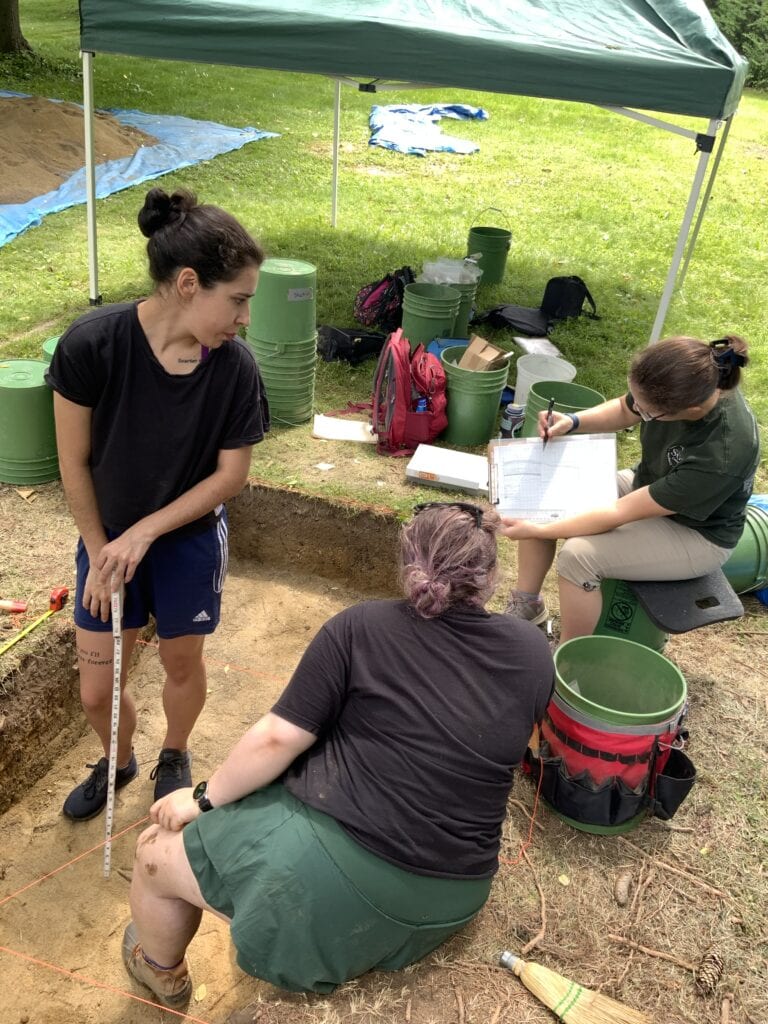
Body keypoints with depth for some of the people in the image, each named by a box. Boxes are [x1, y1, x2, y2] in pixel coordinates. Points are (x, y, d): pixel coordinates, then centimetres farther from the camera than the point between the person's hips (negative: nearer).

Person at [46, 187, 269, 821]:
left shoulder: (235, 366, -21)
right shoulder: (91, 344, -25)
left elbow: (232, 473, -13)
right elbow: (74, 462, -14)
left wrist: (143, 533, -17)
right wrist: (101, 553, -8)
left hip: (190, 542, 0)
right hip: (108, 540, 0)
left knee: (182, 663, 19)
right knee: (97, 691, 11)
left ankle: (174, 757, 52)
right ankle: (118, 761, 47)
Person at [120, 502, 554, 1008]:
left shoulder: (361, 627, -12)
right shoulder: (534, 652, -2)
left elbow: (279, 737, -12)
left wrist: (204, 798, 3)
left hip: (341, 869, -6)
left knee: (156, 852, 17)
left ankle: (163, 972, 45)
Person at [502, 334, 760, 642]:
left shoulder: (722, 455, -38)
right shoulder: (680, 382, -21)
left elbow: (621, 514, -32)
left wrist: (537, 531, -26)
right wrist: (572, 421, -15)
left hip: (696, 534, -7)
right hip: (646, 487, 7)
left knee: (578, 555, -27)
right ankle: (525, 604, 10)